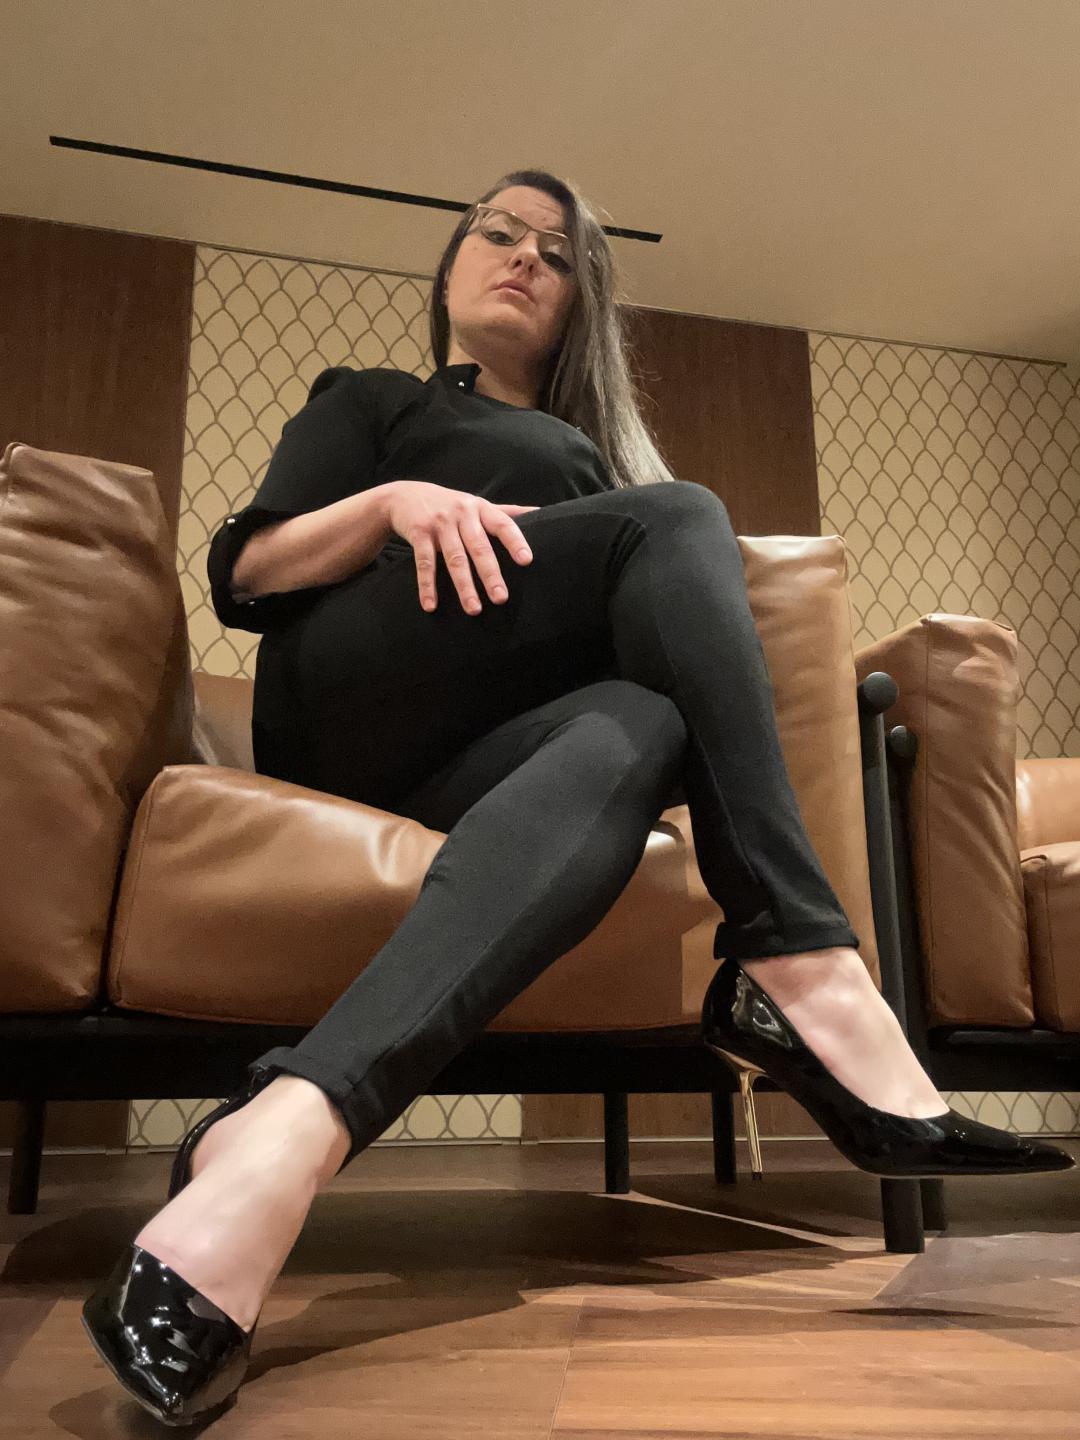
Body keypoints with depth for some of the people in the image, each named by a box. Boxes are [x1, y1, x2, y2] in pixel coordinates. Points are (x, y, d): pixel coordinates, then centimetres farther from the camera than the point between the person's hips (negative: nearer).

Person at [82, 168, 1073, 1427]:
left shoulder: (591, 455, 36)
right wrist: (396, 501, -7)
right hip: (350, 696, -2)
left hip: (480, 741, 3)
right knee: (678, 516, -21)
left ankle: (286, 1128, -53)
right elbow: (240, 578, 11)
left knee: (640, 731, -33)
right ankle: (804, 971, -33)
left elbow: (663, 602, 25)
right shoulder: (371, 399, 26)